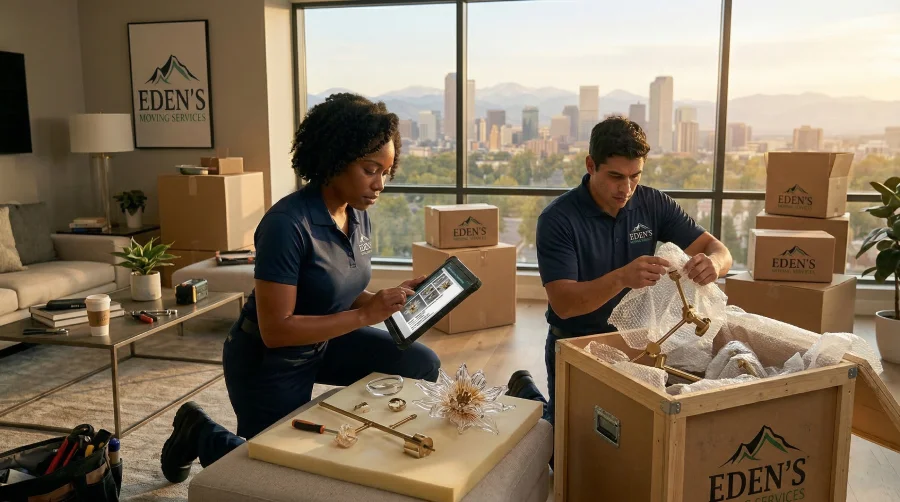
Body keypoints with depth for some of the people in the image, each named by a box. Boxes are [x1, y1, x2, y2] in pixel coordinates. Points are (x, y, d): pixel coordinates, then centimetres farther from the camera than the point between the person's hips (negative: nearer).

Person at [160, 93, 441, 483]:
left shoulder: (360, 217, -6)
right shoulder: (288, 224, -31)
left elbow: (344, 295, 4)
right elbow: (276, 329, -31)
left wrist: (389, 300, -15)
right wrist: (365, 315, -33)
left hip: (323, 344, 7)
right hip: (267, 360, -7)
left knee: (421, 365, -7)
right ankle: (199, 433, 34)